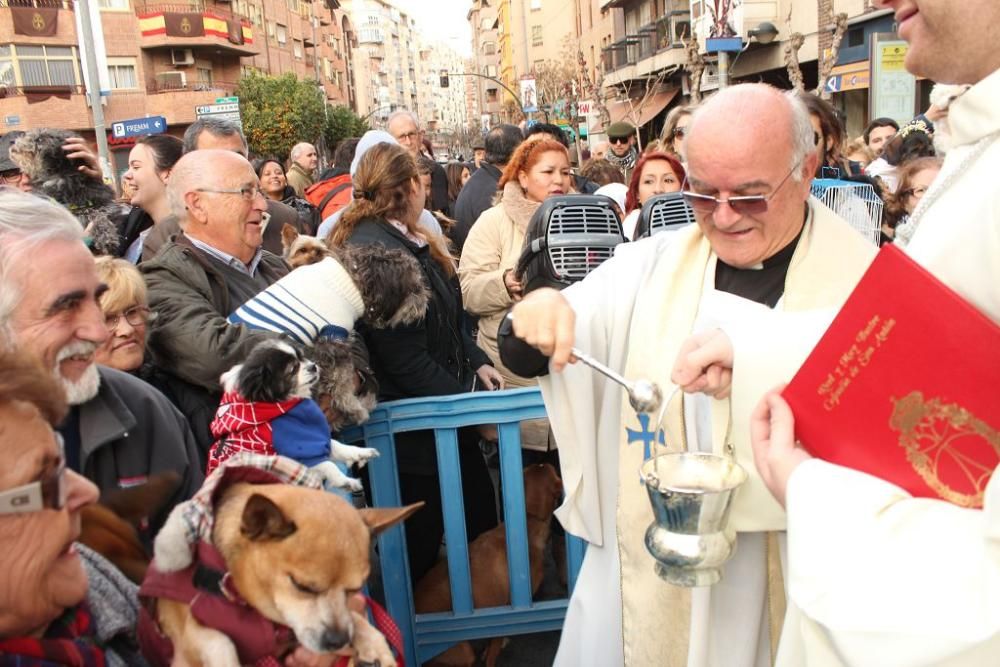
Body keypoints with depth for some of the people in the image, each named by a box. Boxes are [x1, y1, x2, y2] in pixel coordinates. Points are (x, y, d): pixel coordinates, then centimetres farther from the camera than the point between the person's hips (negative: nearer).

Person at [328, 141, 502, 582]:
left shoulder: (409, 240, 11)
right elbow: (405, 359, -25)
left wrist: (478, 363, 4)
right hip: (412, 430, -9)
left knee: (482, 520, 18)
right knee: (421, 547, 9)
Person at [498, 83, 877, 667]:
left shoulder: (866, 280, -9)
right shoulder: (650, 265, -1)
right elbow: (524, 355, -1)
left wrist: (760, 369, -28)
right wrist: (538, 314, -24)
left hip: (796, 583, -1)